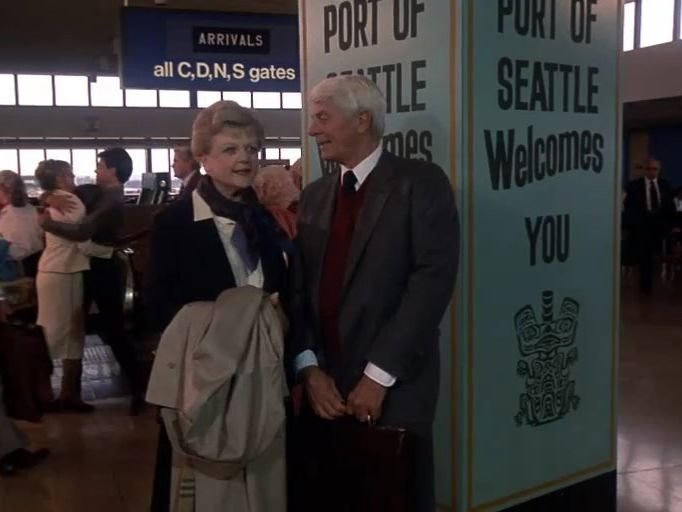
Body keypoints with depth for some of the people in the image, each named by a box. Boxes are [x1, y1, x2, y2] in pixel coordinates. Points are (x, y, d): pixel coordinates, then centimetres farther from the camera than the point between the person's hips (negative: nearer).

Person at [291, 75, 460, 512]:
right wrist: (309, 367, -6)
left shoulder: (420, 183, -5)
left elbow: (433, 279, -14)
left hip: (394, 388, -5)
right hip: (325, 388, 5)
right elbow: (300, 288, 8)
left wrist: (378, 375, -16)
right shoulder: (314, 197, 13)